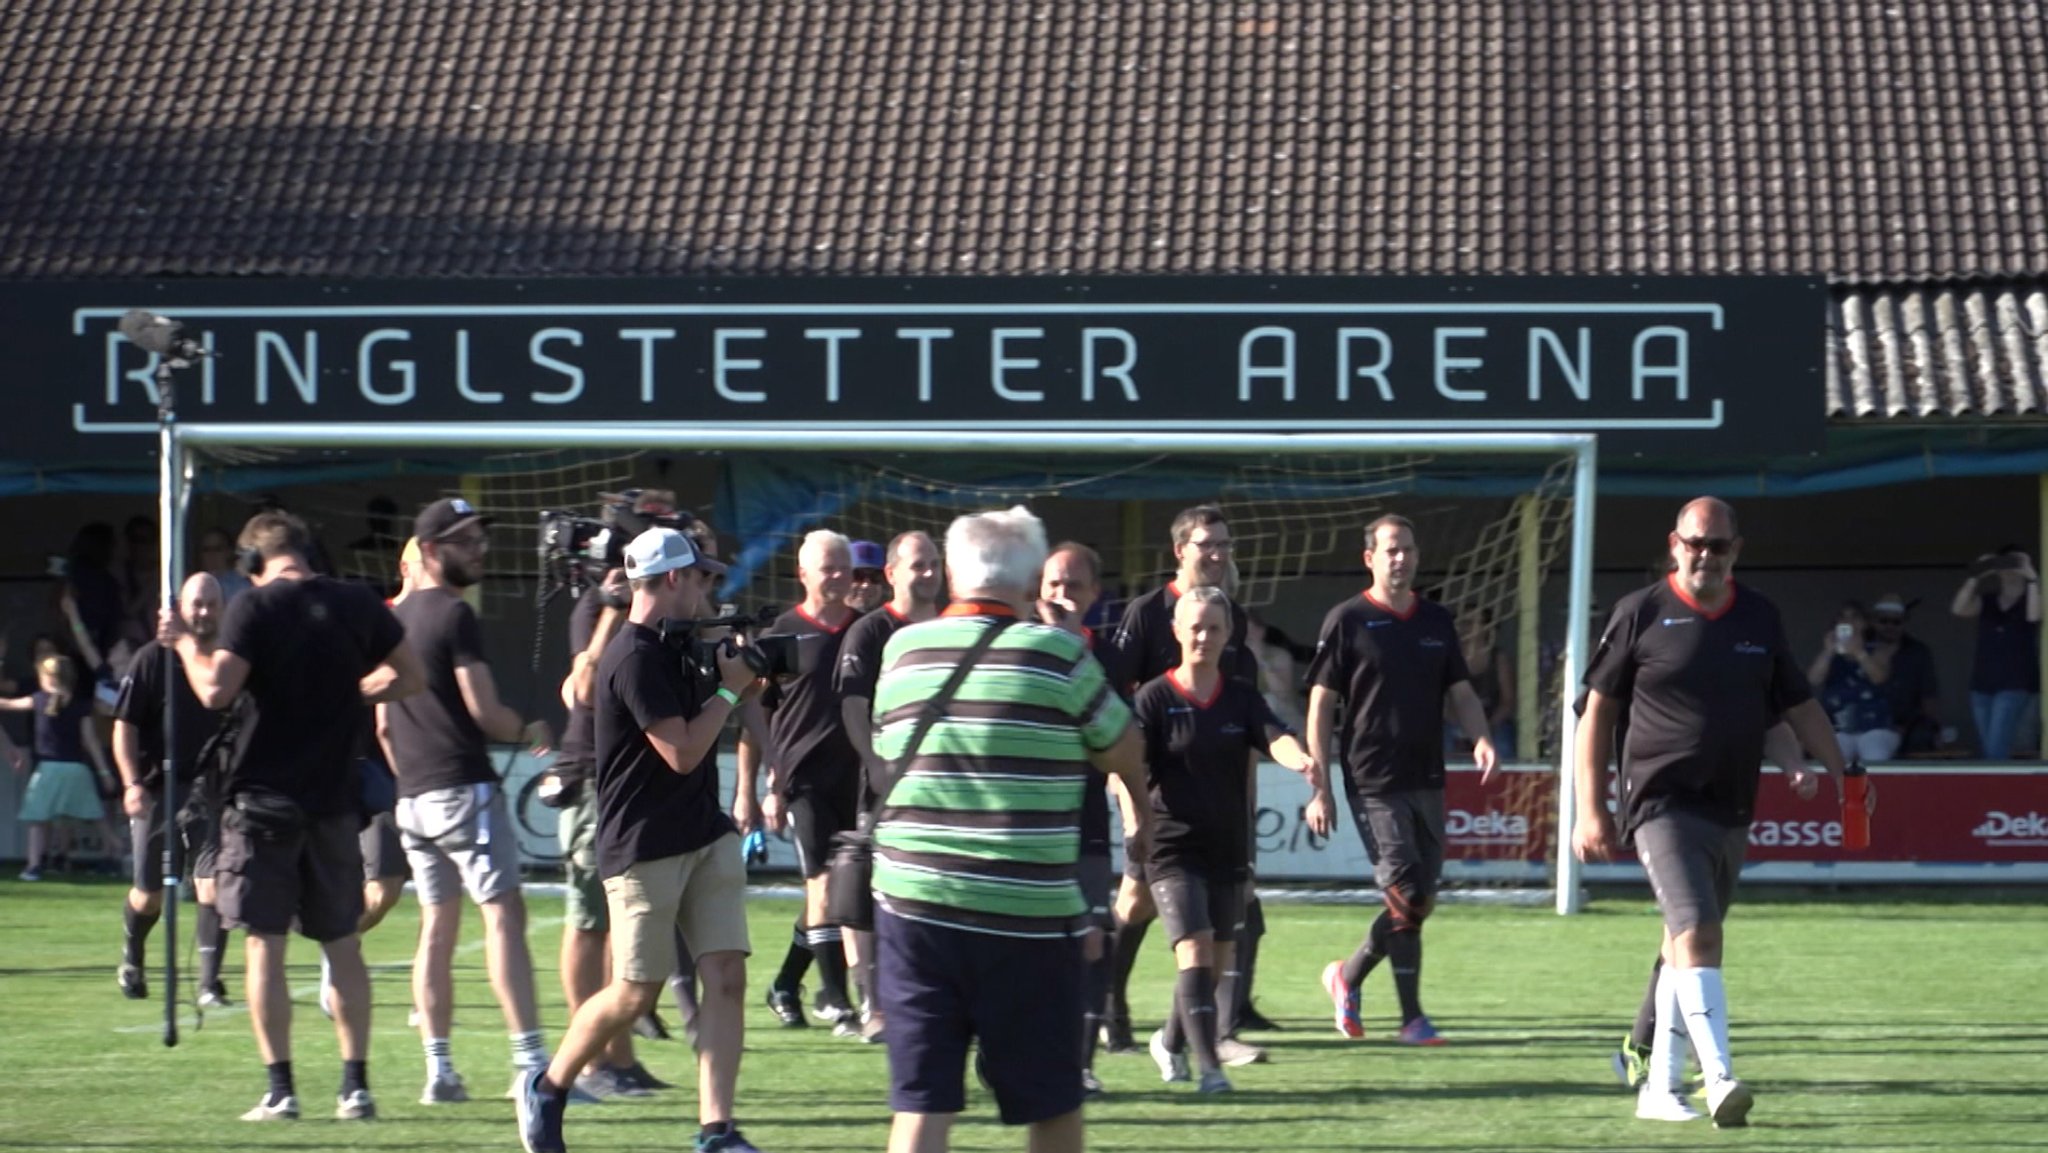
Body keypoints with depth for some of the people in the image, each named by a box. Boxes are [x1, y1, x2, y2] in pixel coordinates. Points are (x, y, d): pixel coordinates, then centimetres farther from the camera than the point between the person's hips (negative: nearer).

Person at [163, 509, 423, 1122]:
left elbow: (216, 690, -17)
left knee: (264, 944, 1)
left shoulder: (254, 607, -9)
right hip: (335, 799, 4)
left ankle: (280, 1089, -2)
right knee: (343, 945, 11)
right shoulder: (359, 605, 3)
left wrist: (185, 641, -1)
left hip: (264, 799, -4)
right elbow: (409, 676, 11)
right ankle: (356, 1085, 9)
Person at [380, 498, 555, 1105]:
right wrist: (529, 730, 4)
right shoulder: (453, 614, -10)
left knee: (436, 927, 9)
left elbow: (384, 724, 19)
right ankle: (529, 1061, -17)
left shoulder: (396, 618, 15)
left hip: (413, 797, 8)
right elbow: (484, 710, -14)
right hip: (464, 787, -8)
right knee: (504, 914, -10)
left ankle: (439, 1070, 6)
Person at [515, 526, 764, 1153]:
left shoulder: (674, 648, 13)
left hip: (706, 837, 8)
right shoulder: (636, 658, -18)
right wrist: (730, 689, -10)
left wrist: (748, 681, 11)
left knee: (726, 976, -3)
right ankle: (547, 1089, 23)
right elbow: (683, 753, -20)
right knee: (636, 993, 0)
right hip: (643, 849, -8)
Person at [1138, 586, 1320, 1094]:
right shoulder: (1155, 699, -4)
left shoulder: (1242, 699, 6)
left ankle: (1171, 1042, 36)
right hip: (1173, 847, -4)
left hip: (1228, 848, 4)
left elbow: (1276, 737, -12)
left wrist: (1302, 760, -35)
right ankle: (1208, 1067, -18)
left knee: (1217, 961, 12)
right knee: (1195, 952, -17)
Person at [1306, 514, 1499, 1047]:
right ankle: (1412, 1018, -4)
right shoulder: (1347, 621, -3)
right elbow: (1321, 706, -3)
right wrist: (1320, 789, -7)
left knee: (1420, 902, 8)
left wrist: (1482, 738, -7)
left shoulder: (1437, 621, 12)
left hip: (1427, 780, 6)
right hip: (1373, 783, -6)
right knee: (1407, 897, -11)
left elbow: (1460, 691, 15)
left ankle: (1347, 976, 29)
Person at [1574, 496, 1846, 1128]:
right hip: (1663, 806, -5)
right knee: (1696, 933, -20)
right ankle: (1719, 1080, -29)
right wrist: (1591, 809, -3)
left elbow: (1800, 707, 19)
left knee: (1685, 946, 12)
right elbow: (1598, 711, 1)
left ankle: (1658, 1086, 21)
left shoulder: (1760, 618, 11)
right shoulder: (1641, 614, -2)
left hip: (1732, 811, 5)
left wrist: (1843, 776, 11)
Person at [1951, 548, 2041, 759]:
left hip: (2016, 684, -5)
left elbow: (2034, 615, -20)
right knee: (1989, 751, 7)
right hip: (1982, 682, 5)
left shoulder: (2030, 598, 3)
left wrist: (2032, 579, -18)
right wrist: (1974, 578, -10)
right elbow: (1959, 609, -5)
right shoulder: (1987, 600, 12)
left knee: (1996, 750, -18)